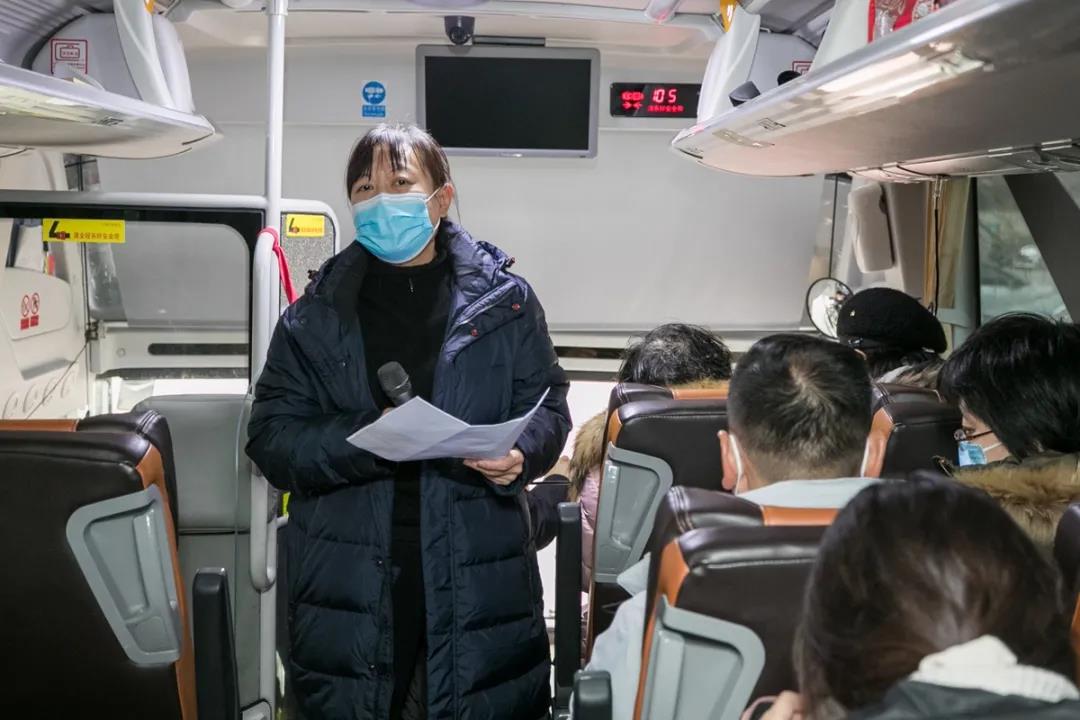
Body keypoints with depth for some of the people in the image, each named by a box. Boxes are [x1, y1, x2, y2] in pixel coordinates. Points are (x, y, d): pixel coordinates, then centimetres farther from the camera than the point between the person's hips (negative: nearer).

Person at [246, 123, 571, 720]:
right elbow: (272, 437, 1)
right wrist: (364, 437, -16)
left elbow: (548, 407, 10)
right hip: (351, 577, 0)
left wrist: (521, 453, -12)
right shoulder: (316, 315, 5)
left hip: (477, 577, 0)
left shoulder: (503, 301, 4)